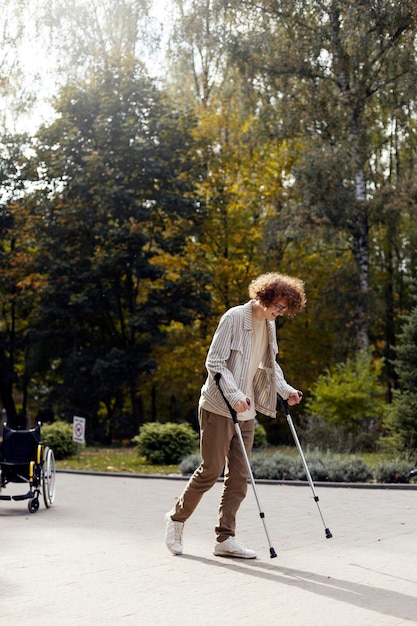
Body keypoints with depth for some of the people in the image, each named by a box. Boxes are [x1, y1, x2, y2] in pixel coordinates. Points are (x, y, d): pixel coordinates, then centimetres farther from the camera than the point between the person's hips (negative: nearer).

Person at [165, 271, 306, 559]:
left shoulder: (269, 326, 10)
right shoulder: (234, 317, -13)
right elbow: (214, 362, -17)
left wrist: (286, 390, 11)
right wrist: (234, 395, -26)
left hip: (246, 411, 7)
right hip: (218, 407, -7)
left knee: (240, 475, 4)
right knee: (212, 470, -3)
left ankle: (225, 538, 9)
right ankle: (177, 517, 18)